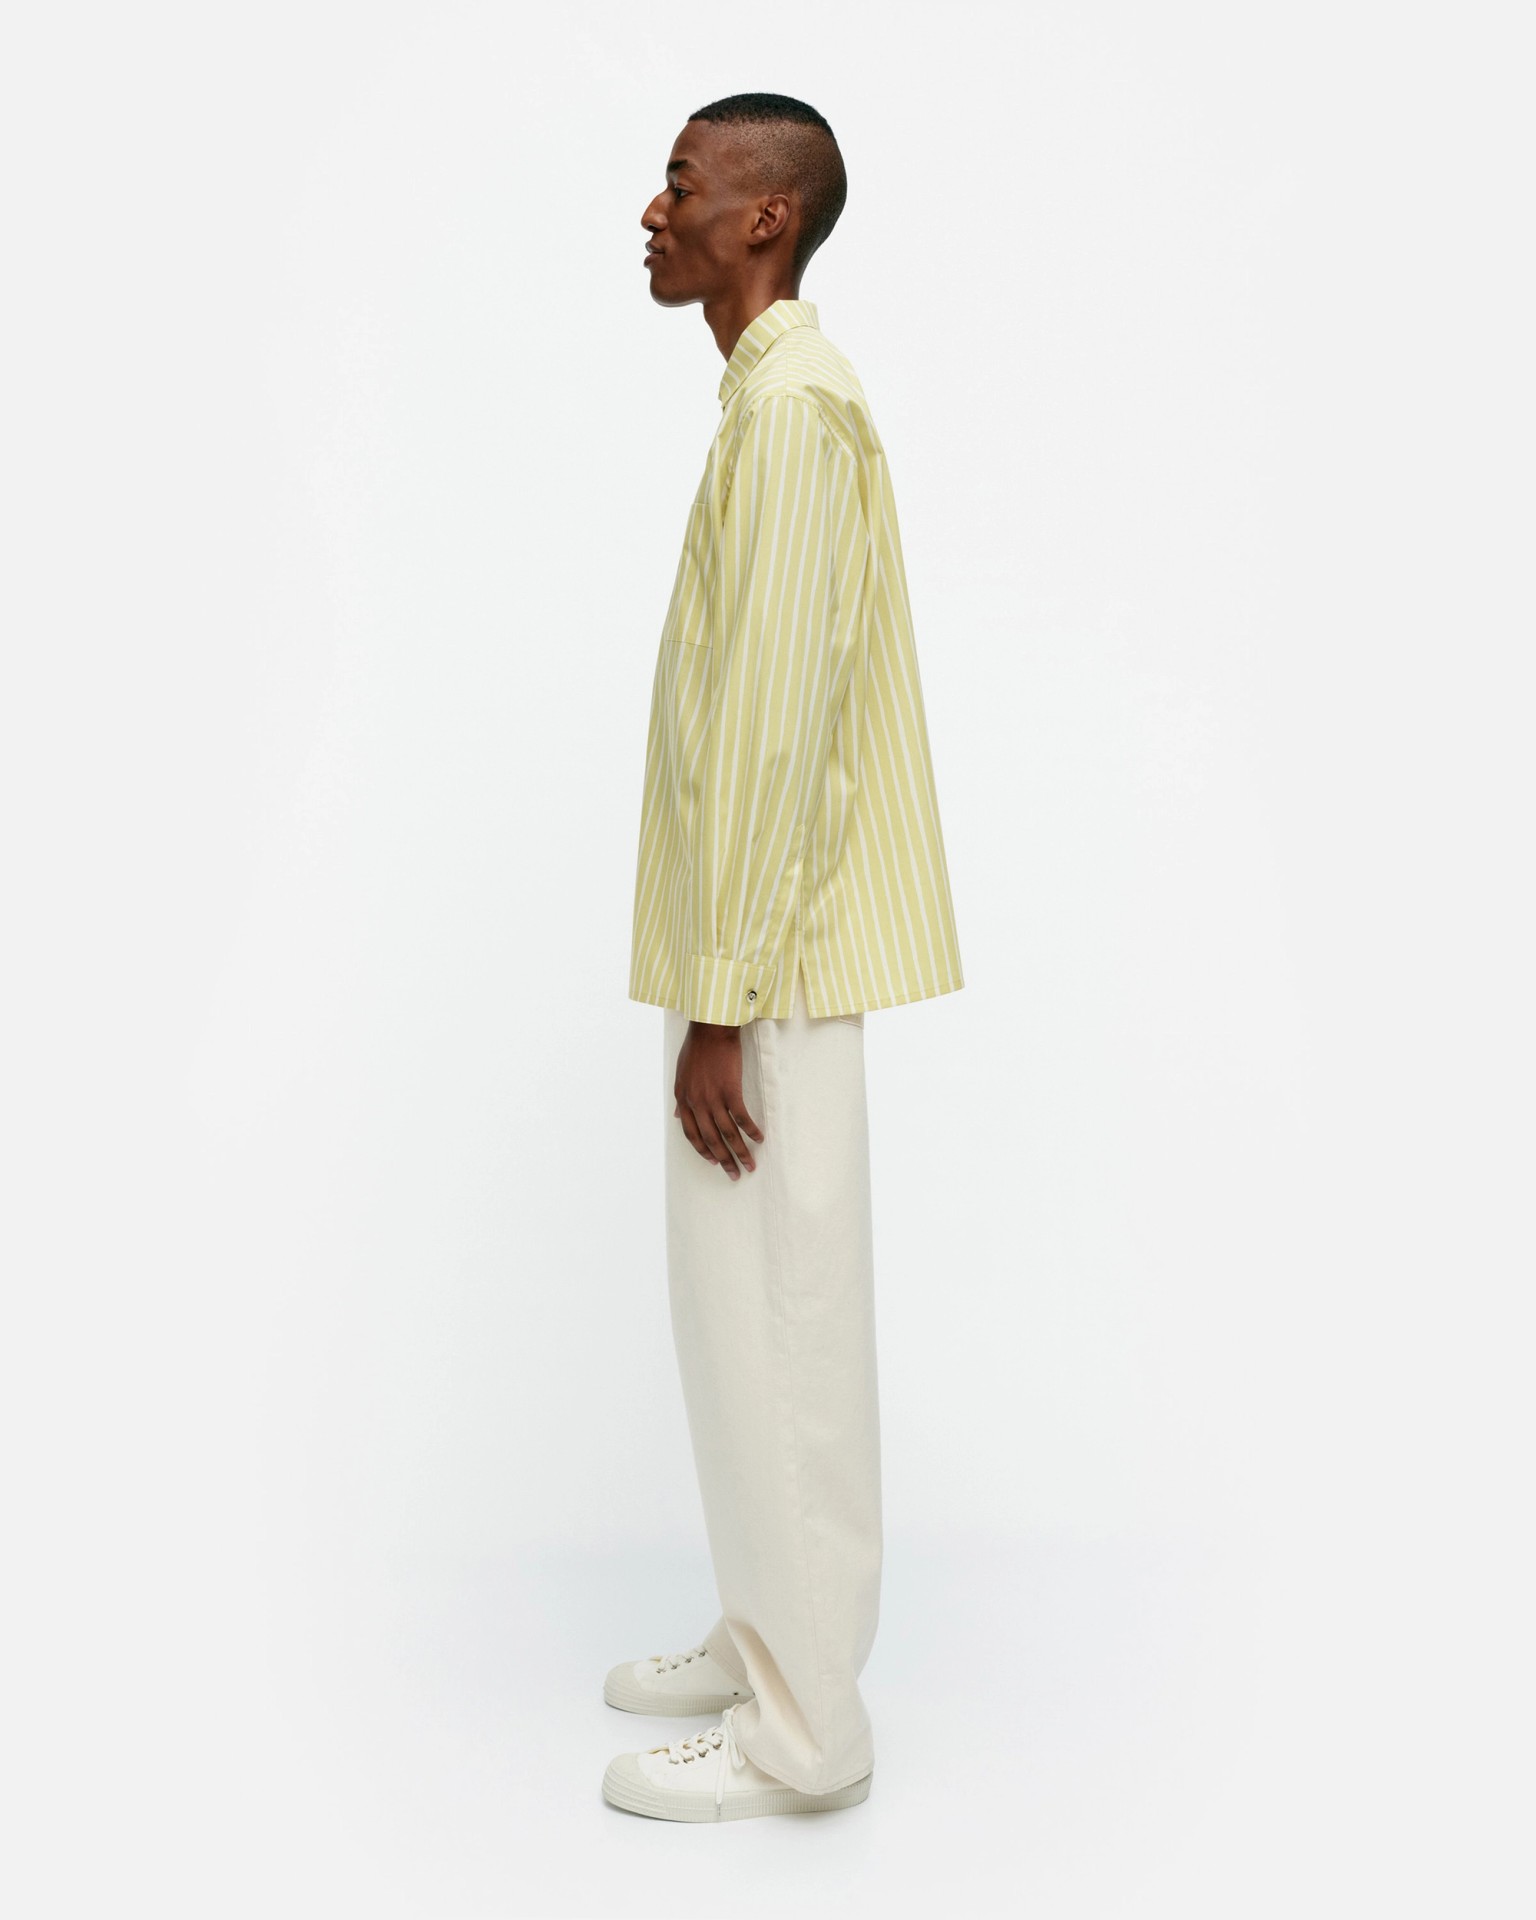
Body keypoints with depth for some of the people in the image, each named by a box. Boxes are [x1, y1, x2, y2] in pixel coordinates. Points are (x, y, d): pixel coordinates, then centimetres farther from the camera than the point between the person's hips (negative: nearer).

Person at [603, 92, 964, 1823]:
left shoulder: (792, 404, -15)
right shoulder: (775, 401, 17)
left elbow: (776, 723, -22)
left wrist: (719, 1003, -20)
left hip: (770, 965, -10)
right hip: (759, 952, 10)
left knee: (775, 1327, -1)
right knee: (748, 1318, 16)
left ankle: (803, 1730, 13)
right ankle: (768, 1641, 31)